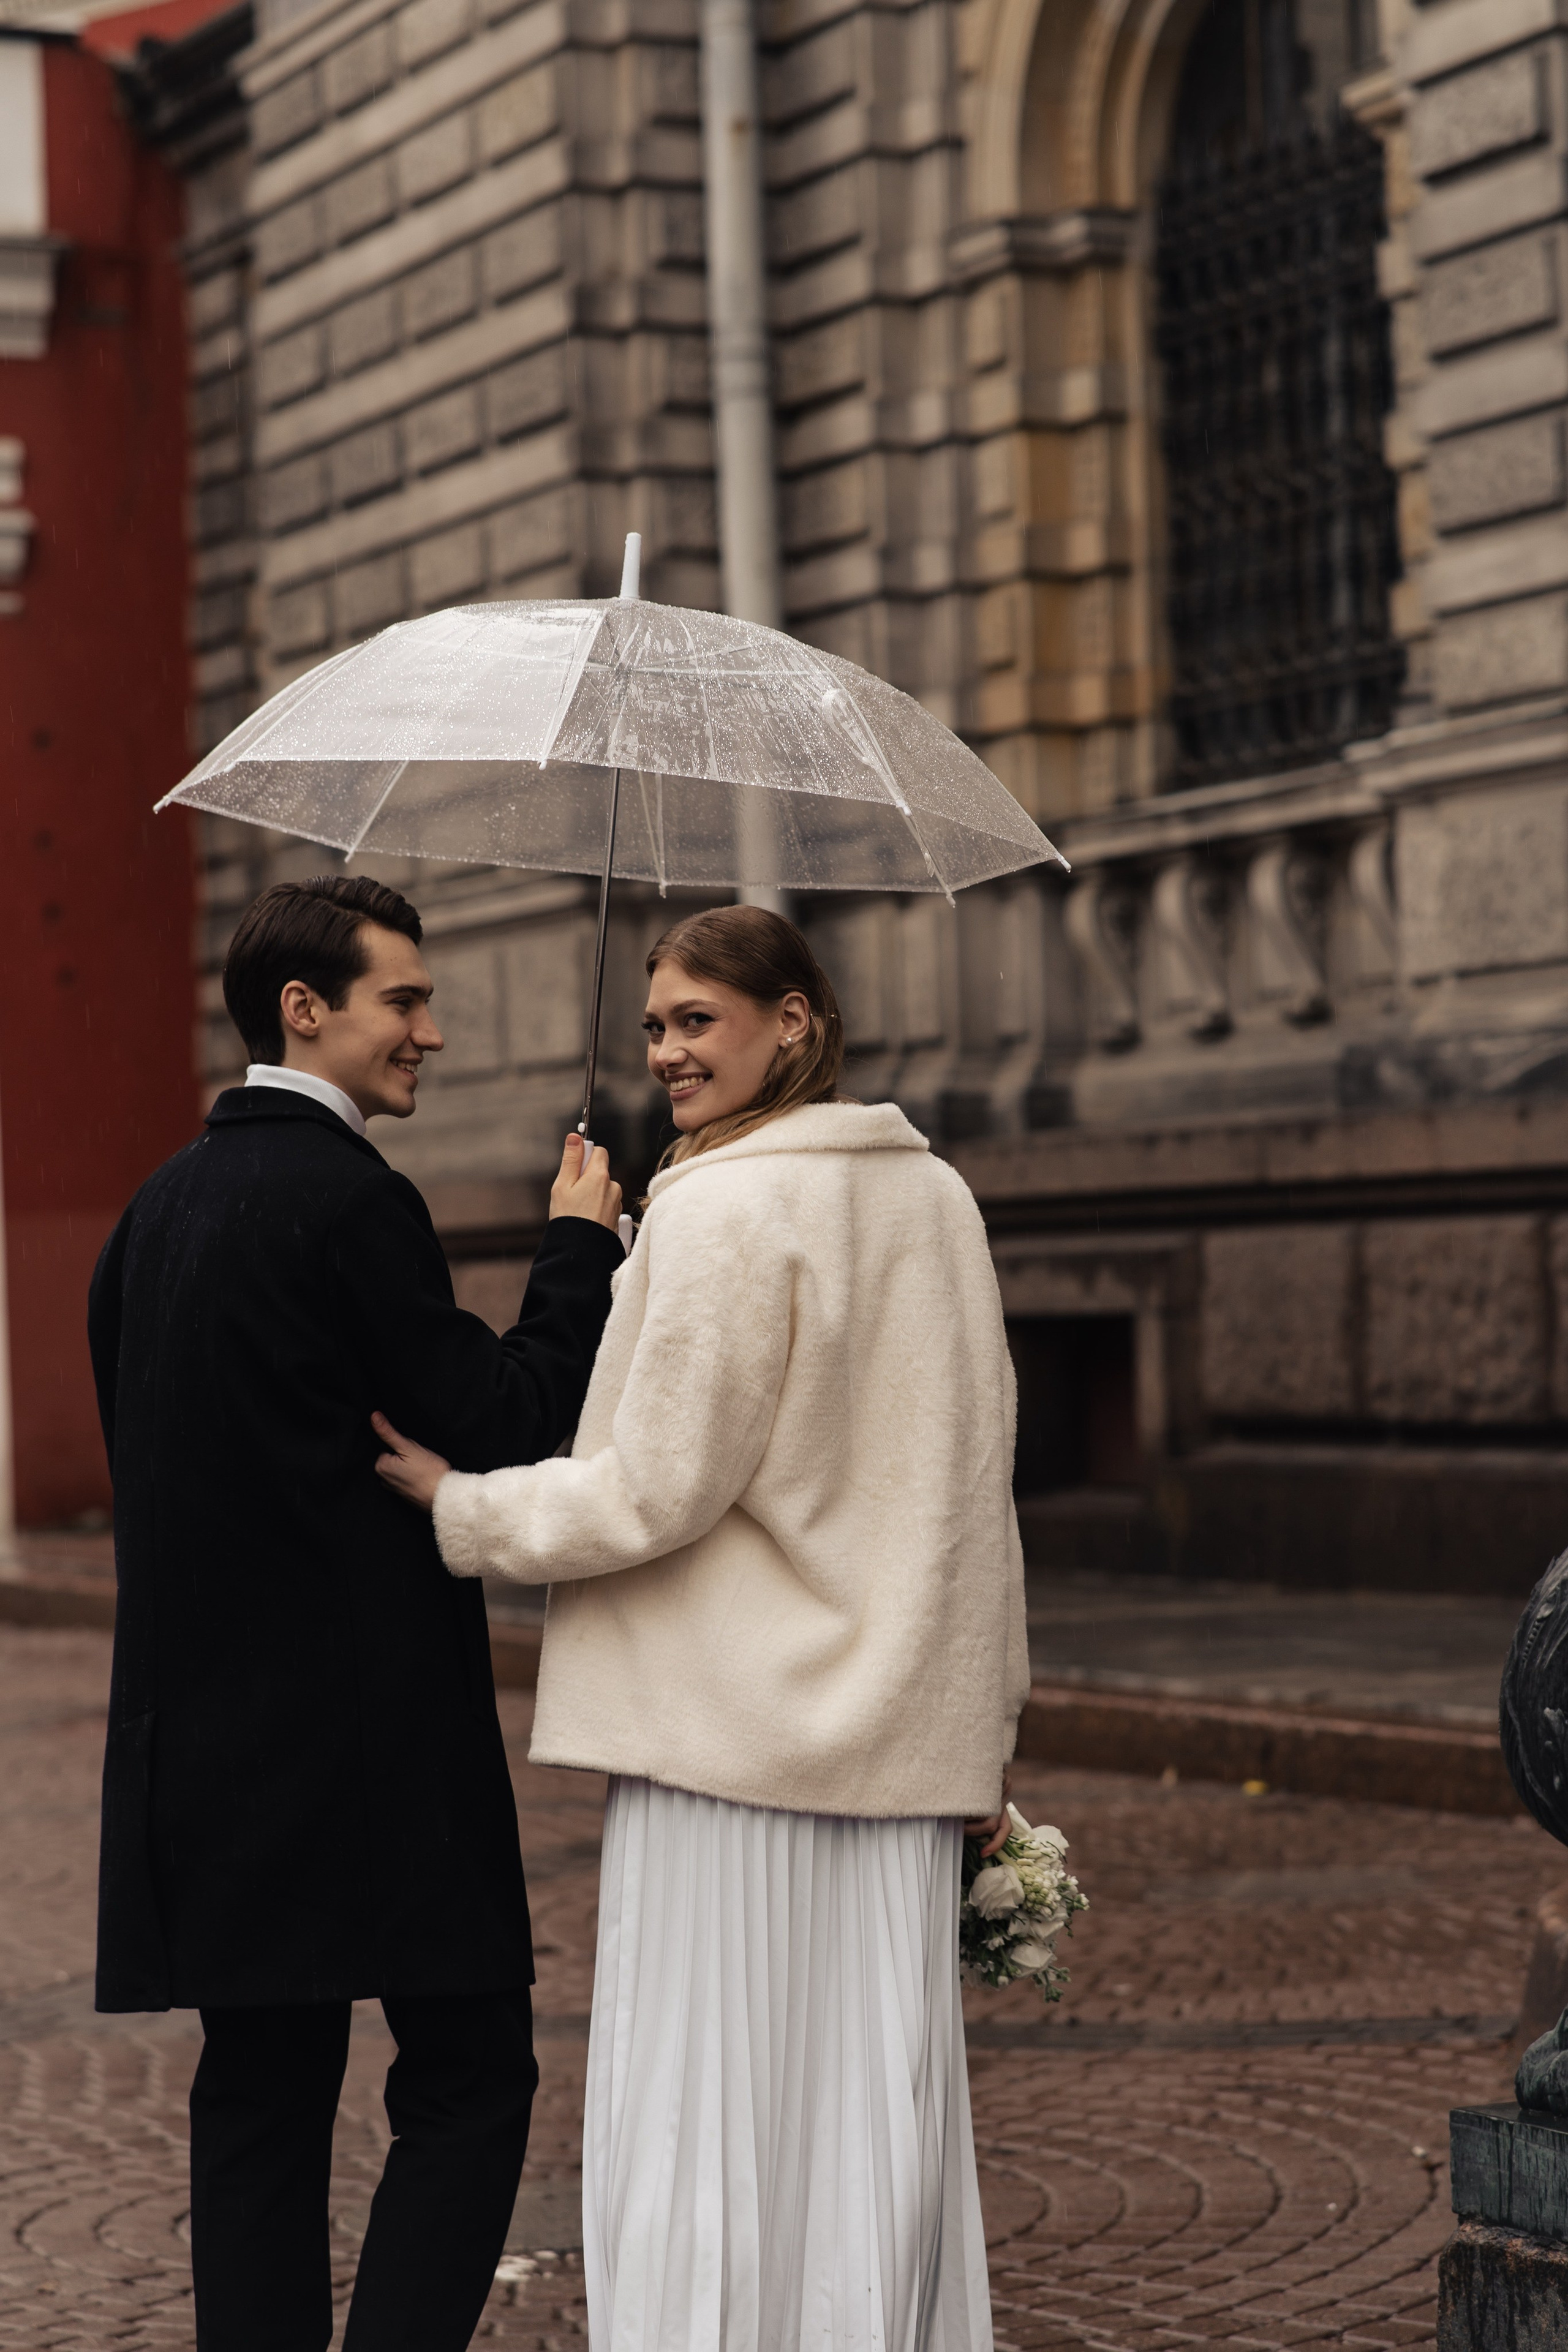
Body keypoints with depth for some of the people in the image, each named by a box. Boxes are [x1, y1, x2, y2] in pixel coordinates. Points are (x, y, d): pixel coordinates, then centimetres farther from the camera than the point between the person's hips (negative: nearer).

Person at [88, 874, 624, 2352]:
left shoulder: (161, 1205, 12)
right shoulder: (351, 1202, -14)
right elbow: (507, 1429, -12)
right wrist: (580, 1249, -1)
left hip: (208, 1731, 8)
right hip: (370, 1731, -8)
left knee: (263, 2092, 10)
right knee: (470, 2079, 0)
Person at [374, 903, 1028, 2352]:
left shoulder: (725, 1211, -13)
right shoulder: (935, 1196, 10)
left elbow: (660, 1488, -14)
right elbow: (975, 1490, 14)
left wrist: (463, 1505, 0)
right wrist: (984, 1724, 20)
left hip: (736, 1732, -7)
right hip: (900, 1738, 7)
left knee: (709, 2114, -1)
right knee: (882, 2105, 11)